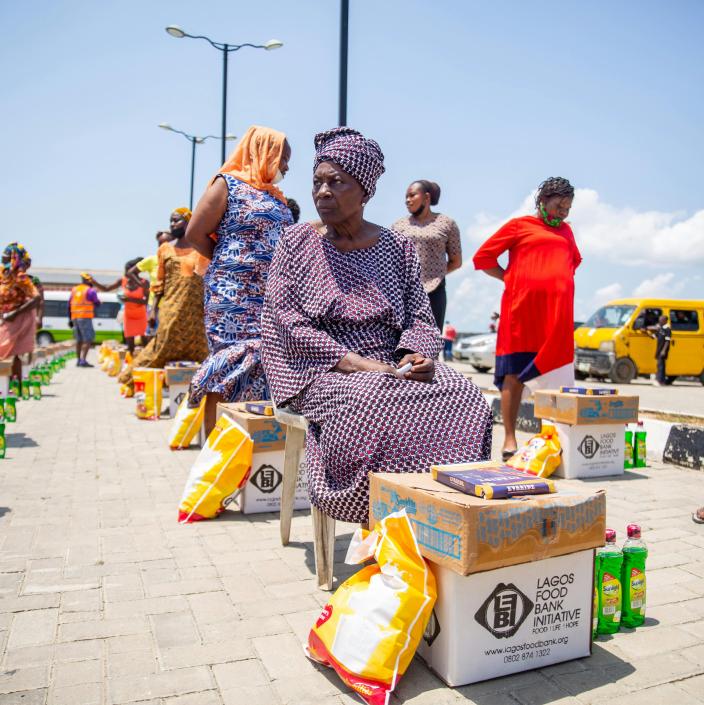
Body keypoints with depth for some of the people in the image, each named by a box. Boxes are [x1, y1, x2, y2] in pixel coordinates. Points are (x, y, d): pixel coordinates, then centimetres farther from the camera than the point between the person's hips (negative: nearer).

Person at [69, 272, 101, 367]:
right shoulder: (90, 291, -4)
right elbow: (97, 303, 0)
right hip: (85, 317, -7)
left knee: (79, 340, 15)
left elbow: (69, 305, 16)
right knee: (88, 340, -7)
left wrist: (70, 319, 20)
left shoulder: (74, 290, 16)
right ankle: (83, 360, -17)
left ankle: (79, 360, 16)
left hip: (75, 317, 7)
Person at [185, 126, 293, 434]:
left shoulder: (277, 197, 21)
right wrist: (228, 262, 2)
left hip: (273, 296, 7)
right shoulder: (228, 184, 0)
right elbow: (195, 234, -3)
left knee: (266, 369, 4)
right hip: (234, 294, -7)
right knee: (229, 373, -10)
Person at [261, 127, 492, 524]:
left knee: (464, 398, -24)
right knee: (374, 402, -36)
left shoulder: (398, 248, 12)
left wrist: (414, 355, -15)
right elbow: (289, 323, -5)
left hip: (391, 366, 3)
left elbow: (420, 318, 10)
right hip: (324, 371, -3)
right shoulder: (296, 242, 5)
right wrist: (355, 363, -17)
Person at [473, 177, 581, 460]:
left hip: (558, 313, 5)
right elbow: (483, 257, 5)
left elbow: (574, 259, 40)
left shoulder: (566, 231, 23)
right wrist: (509, 278, 0)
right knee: (514, 373, -4)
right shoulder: (520, 225, 7)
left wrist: (563, 278, 21)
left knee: (554, 372, 1)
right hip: (522, 307, -5)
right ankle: (510, 439, -1)